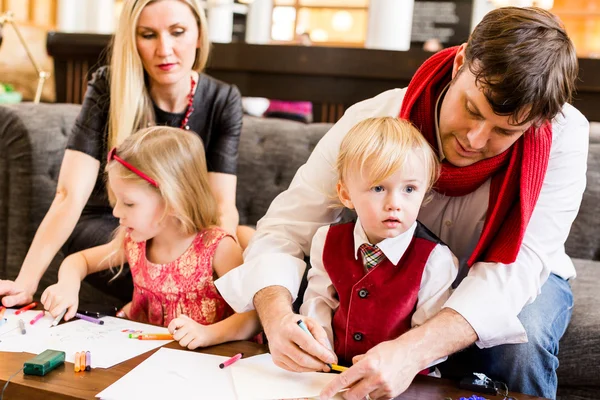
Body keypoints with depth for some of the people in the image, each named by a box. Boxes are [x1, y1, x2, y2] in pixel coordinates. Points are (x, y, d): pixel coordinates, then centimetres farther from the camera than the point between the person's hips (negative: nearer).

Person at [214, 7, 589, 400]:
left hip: (509, 281, 0)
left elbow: (519, 264, -34)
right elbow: (285, 228, -24)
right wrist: (277, 314, -47)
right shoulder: (373, 120, -27)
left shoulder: (563, 135, -28)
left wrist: (414, 351, -50)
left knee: (522, 344, -34)